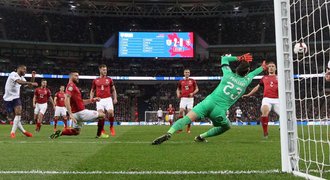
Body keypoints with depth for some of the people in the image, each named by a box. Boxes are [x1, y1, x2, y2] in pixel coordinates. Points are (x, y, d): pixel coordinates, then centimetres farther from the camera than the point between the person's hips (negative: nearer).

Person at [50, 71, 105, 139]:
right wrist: (70, 114, -28)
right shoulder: (71, 85, -10)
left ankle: (60, 132, 9)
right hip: (81, 112, -10)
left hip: (76, 114, 10)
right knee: (102, 115, 0)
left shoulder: (74, 86, 20)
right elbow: (67, 100, -22)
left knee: (76, 132, 22)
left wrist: (92, 100, 17)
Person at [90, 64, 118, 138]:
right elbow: (92, 91, 18)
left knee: (110, 112, -20)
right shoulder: (95, 81, 10)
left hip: (108, 99, 0)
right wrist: (91, 99, 3)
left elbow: (113, 90, 15)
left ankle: (111, 126, 7)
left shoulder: (109, 79, 9)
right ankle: (101, 131, 3)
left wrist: (115, 98, 2)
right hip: (99, 100, 0)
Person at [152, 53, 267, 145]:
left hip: (209, 102, 1)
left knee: (187, 118, -11)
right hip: (220, 111, 0)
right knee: (226, 127, 27)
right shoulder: (245, 82, 13)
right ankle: (201, 137, 14)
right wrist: (262, 68, 57)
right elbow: (252, 74, 38)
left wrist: (238, 58, 37)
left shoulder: (229, 74, 12)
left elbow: (224, 58, 31)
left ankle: (169, 133, -37)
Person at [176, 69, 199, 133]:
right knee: (181, 111, -13)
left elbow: (197, 89, 8)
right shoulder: (181, 81, 9)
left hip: (190, 98, -1)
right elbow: (178, 89, 21)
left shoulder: (192, 81, 4)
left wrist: (193, 93, -10)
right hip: (183, 98, 1)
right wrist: (178, 94, 0)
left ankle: (188, 128, 6)